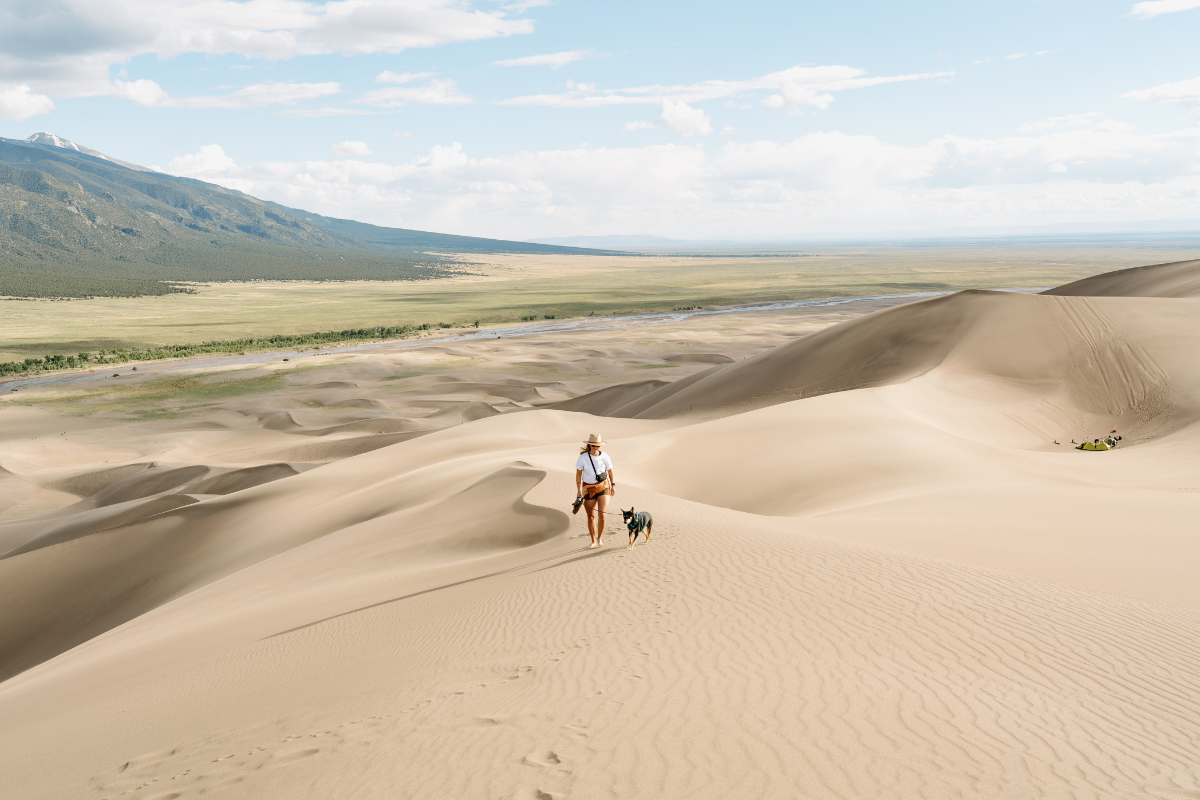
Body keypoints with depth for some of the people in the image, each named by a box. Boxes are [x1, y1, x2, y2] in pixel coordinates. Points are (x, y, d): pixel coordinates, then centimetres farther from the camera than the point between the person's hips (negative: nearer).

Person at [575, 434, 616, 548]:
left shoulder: (604, 456, -7)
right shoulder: (583, 457, -11)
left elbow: (610, 472, 8)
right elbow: (578, 474, -3)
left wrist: (613, 485, 6)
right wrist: (579, 491, -4)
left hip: (603, 487, 0)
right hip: (588, 489, 0)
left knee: (602, 514, -12)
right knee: (591, 516, 7)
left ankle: (600, 538, 10)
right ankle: (593, 541, 22)